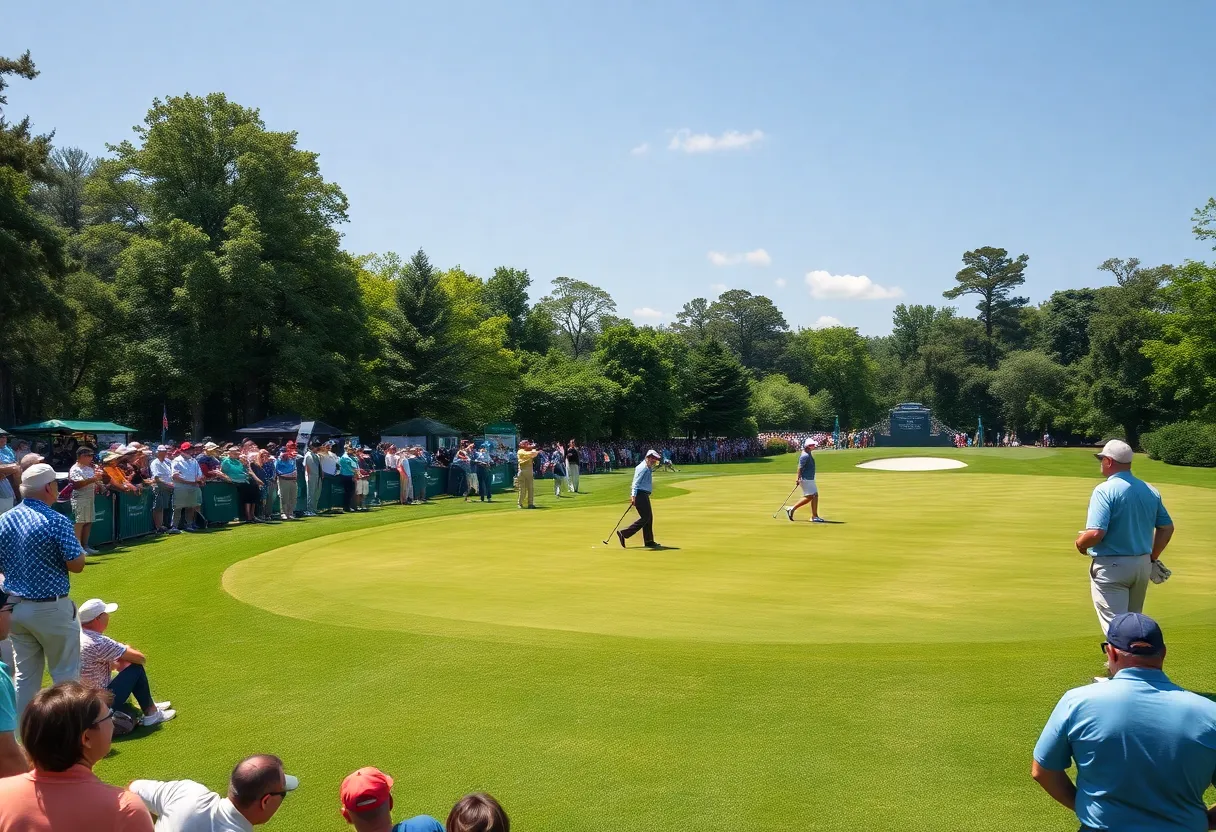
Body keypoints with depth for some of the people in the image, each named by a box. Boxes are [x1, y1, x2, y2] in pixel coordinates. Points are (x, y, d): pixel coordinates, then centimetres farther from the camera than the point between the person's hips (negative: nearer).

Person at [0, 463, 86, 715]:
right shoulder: (57, 521, -18)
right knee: (65, 674, 7)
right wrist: (75, 543, 1)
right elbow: (76, 564, -15)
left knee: (25, 675, 16)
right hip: (51, 609, -6)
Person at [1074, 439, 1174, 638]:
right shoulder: (1151, 491, 6)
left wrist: (1080, 543, -4)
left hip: (1111, 567, -7)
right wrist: (1153, 557, 22)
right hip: (1143, 565, 7)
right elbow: (1167, 527, 13)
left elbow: (1095, 533, -24)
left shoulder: (1104, 490, -16)